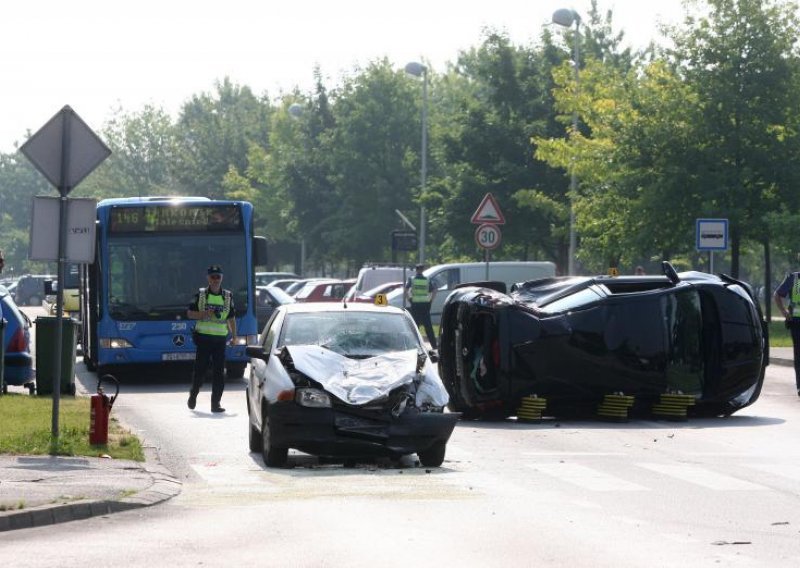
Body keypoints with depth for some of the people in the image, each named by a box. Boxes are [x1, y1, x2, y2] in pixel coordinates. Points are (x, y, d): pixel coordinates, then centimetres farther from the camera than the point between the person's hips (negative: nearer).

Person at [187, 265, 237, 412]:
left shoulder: (228, 296, 10)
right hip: (203, 337, -2)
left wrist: (234, 335, 12)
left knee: (219, 372, -4)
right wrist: (204, 314, -12)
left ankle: (215, 403, -2)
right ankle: (193, 394, 26)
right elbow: (189, 313, 4)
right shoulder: (200, 295, 3)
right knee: (200, 368, 2)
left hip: (220, 339, 2)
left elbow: (231, 317, 18)